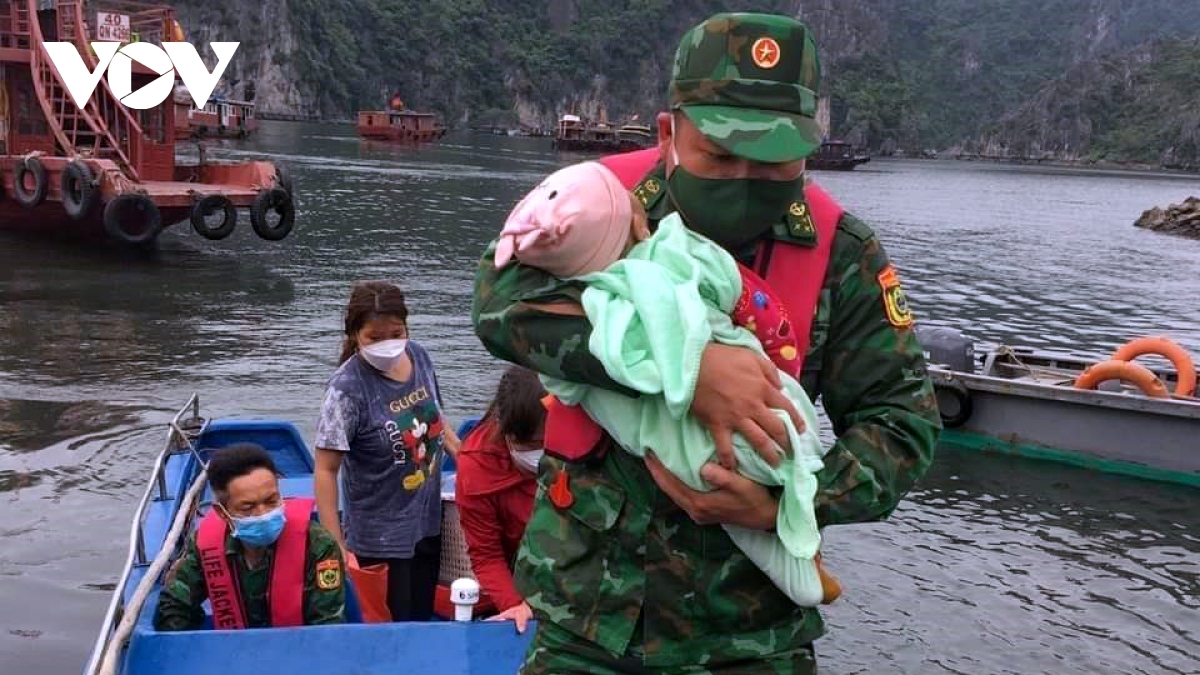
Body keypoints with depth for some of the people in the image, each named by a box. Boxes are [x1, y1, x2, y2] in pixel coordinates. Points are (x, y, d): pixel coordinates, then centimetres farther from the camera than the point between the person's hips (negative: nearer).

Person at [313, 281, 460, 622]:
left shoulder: (419, 355, -5)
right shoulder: (348, 389, -22)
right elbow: (325, 470, -19)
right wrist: (337, 547, -20)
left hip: (429, 521, 6)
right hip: (381, 540, -6)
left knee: (423, 618, 19)